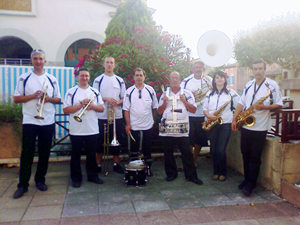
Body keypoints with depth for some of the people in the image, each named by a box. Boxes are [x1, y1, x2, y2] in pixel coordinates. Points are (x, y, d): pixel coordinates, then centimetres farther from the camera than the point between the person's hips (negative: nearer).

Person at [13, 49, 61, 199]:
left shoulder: (52, 79, 8)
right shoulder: (24, 78, 3)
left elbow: (58, 99, 10)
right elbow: (16, 99, 0)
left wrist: (49, 98, -11)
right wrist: (33, 96, -15)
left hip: (48, 121, 2)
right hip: (29, 121, -2)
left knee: (44, 153, 8)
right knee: (27, 153, 0)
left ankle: (40, 180, 23)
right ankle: (23, 185, 10)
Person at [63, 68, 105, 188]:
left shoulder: (95, 92, 9)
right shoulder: (71, 92, -1)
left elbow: (102, 108, 8)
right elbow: (66, 109, -8)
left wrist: (92, 106, -12)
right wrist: (81, 105, -16)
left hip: (92, 130, 3)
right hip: (76, 131, -3)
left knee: (92, 154, 13)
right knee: (76, 155, 7)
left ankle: (92, 175, 26)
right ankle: (76, 178, 19)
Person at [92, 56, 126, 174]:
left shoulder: (120, 80, 9)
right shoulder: (98, 80, 2)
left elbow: (124, 98, 8)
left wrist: (117, 102, -12)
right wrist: (106, 99, -16)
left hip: (117, 116, 2)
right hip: (102, 116, -2)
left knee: (117, 140, 8)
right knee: (100, 141, 4)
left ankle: (116, 164, 21)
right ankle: (98, 164, 18)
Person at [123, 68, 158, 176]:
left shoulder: (150, 90, 1)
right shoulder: (129, 91, -1)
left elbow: (154, 107, 7)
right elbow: (126, 109, -2)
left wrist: (154, 120, 8)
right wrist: (128, 124, -6)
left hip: (148, 125, 0)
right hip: (133, 125, 0)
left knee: (147, 147, 10)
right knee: (134, 148, 10)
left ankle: (148, 167, 24)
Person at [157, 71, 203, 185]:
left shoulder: (187, 93, 7)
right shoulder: (165, 94, 12)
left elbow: (193, 110, 1)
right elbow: (159, 111, 9)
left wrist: (184, 101, -9)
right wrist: (165, 102, -7)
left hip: (182, 129, -2)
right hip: (167, 128, 2)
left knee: (187, 152, -1)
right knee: (168, 152, 7)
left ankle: (191, 175, 10)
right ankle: (171, 173, 21)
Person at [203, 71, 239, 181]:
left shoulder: (231, 92, 4)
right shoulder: (209, 93, 12)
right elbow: (204, 108, 10)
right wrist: (209, 116, -8)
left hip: (225, 124, -3)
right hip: (212, 124, 3)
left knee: (221, 150, -9)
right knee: (213, 150, 5)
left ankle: (223, 172, 11)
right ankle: (216, 171, 21)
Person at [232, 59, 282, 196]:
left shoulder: (272, 85, -3)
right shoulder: (248, 85, 11)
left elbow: (279, 104, -3)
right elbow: (241, 103, 12)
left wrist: (264, 107, -20)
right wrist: (234, 119, 5)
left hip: (260, 127, -4)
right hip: (245, 126, 4)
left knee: (255, 157, 0)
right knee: (245, 154, 11)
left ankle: (250, 184, 11)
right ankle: (247, 179, 25)